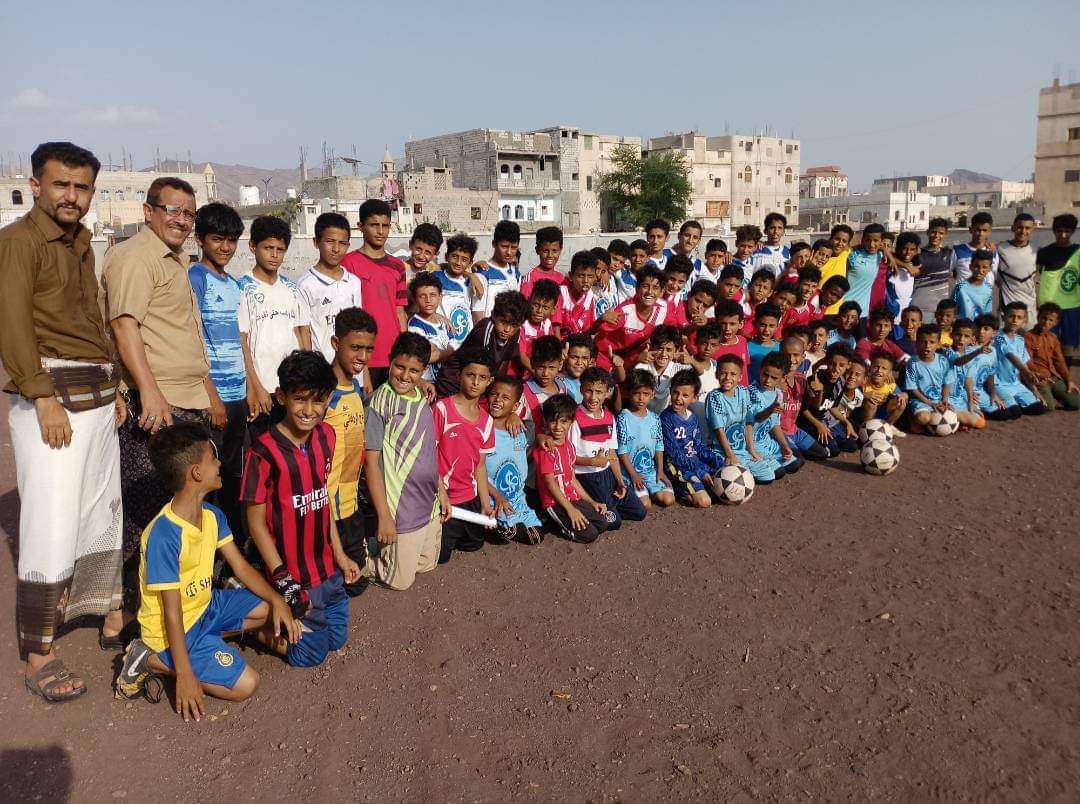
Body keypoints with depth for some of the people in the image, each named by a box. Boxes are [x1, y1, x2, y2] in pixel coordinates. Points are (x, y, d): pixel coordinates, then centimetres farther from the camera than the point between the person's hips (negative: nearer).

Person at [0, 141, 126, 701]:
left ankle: (110, 617, 28)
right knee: (52, 526, -7)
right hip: (50, 396, -8)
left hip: (97, 397, 8)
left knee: (102, 512, 14)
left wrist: (113, 390, 17)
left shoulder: (81, 245, 19)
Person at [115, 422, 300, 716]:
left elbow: (241, 567, 2)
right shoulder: (165, 535, -29)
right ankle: (150, 661, -3)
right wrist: (185, 675, -24)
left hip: (205, 606, 8)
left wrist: (277, 601, -11)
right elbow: (172, 611, -26)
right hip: (173, 628, -8)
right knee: (245, 684, -15)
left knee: (271, 609, 5)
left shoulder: (212, 516, -4)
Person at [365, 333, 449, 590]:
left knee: (427, 564, 22)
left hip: (430, 502, 7)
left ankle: (380, 550, 37)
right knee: (400, 580, 5)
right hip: (401, 509, -7)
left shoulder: (422, 399, 4)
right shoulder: (380, 402, -18)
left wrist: (441, 491, 15)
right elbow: (371, 461, -17)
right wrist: (384, 516, -18)